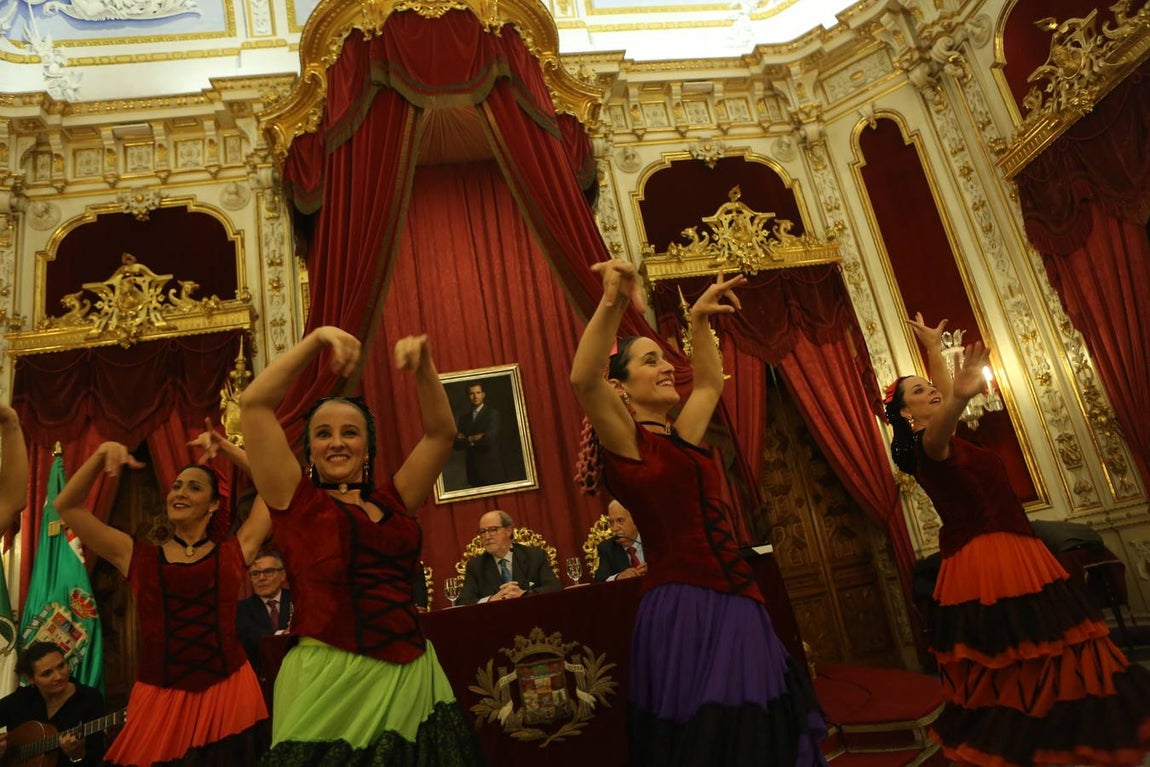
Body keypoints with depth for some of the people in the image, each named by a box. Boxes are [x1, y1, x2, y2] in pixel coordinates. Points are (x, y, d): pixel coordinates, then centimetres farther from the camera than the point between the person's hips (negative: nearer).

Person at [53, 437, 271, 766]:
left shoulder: (233, 552, 3)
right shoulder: (138, 557, 7)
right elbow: (67, 507, 6)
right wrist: (100, 455, -5)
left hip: (228, 692, -1)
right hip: (160, 698, 1)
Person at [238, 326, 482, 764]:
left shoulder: (392, 500, 10)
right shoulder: (296, 500, 1)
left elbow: (441, 431, 7)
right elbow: (253, 404, -5)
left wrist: (424, 365, -3)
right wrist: (315, 340, -6)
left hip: (412, 678, 4)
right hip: (330, 680, -3)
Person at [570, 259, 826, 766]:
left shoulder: (681, 438, 13)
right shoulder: (626, 443, -9)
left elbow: (710, 384, 29)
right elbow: (584, 380, -27)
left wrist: (699, 320, 26)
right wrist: (612, 303, -34)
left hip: (736, 605, 8)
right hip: (684, 611, -8)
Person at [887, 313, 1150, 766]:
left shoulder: (945, 439, 15)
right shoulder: (927, 448, -14)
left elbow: (946, 400, 34)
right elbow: (936, 429, -40)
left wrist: (933, 349, 40)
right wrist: (960, 397, -60)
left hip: (1012, 561, 9)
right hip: (986, 567, -9)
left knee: (1039, 673, 11)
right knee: (1016, 680, -7)